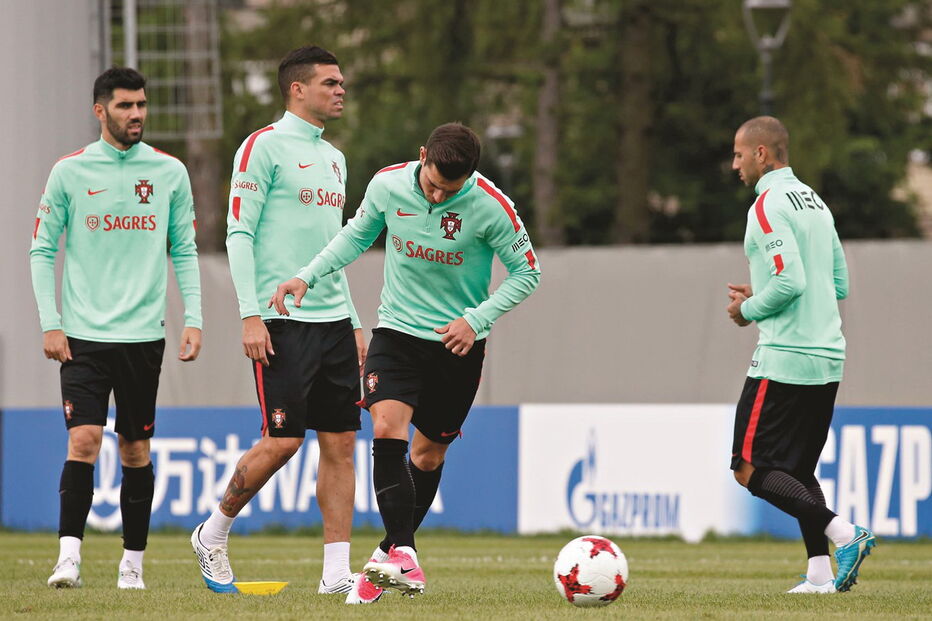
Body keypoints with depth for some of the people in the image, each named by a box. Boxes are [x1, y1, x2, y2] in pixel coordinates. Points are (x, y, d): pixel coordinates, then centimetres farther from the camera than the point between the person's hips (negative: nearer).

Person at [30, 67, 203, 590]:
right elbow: (43, 249, 4)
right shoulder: (70, 172, 2)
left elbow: (185, 251, 11)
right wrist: (50, 324, -4)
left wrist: (193, 318, 0)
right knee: (84, 440, -14)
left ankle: (134, 561, 13)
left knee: (136, 449, 5)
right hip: (84, 333, -2)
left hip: (143, 333, 2)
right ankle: (69, 556, -14)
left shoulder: (170, 172, 6)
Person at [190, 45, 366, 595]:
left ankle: (337, 571, 2)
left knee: (341, 442, 1)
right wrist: (251, 316, -16)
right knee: (283, 441, -10)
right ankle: (214, 534, 11)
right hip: (284, 322, -8)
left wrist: (354, 322, 18)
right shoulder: (264, 147, -6)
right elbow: (239, 232, -9)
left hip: (335, 322, 8)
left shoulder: (334, 158, 18)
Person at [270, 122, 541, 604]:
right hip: (397, 331, 1)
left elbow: (527, 272, -7)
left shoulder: (490, 206, -18)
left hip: (458, 344, -1)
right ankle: (403, 555, -23)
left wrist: (476, 319, -18)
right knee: (386, 431, -20)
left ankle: (387, 557, 23)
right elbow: (356, 237, 9)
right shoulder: (387, 185, -10)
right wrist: (307, 276, -2)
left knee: (428, 452, 7)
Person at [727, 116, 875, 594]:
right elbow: (840, 284, 18)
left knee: (750, 469, -5)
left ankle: (844, 534, -18)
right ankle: (820, 573, 5)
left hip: (784, 359, -9)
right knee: (797, 471, 15)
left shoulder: (769, 205, -12)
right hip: (827, 359, 9)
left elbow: (789, 282, -22)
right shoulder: (815, 201, 16)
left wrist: (748, 310, -4)